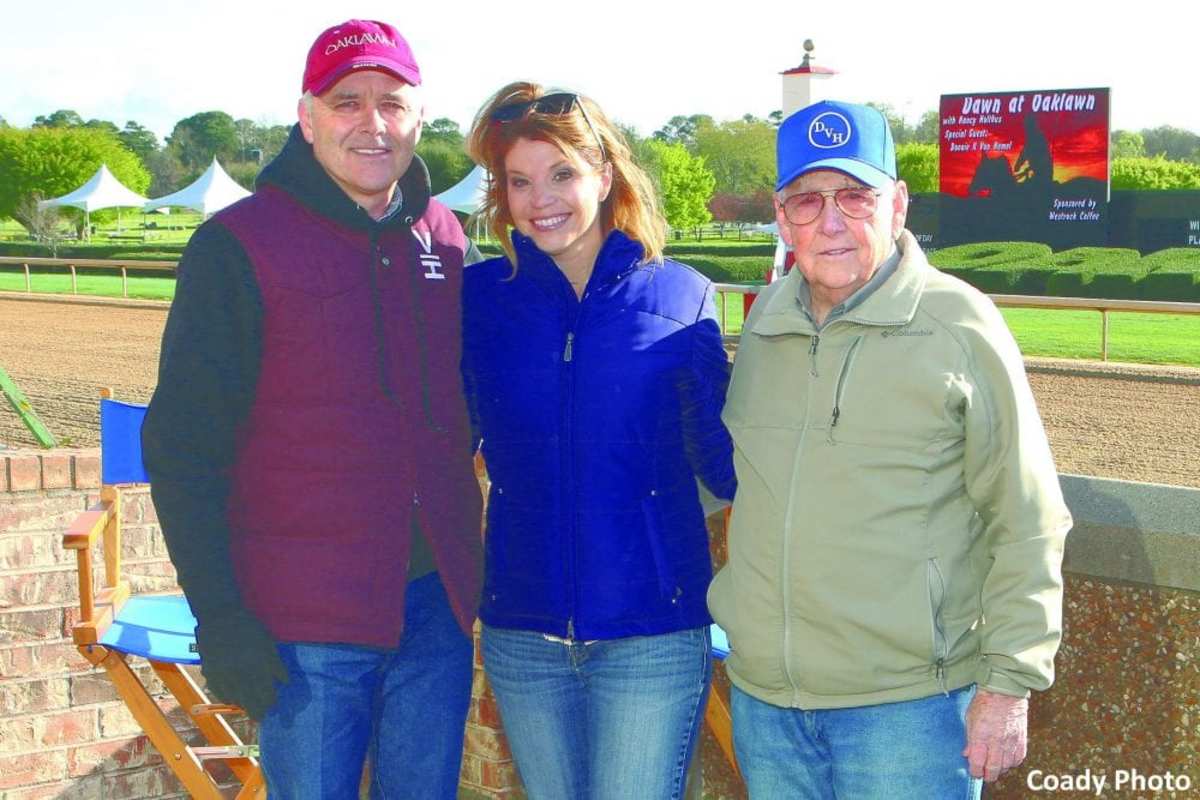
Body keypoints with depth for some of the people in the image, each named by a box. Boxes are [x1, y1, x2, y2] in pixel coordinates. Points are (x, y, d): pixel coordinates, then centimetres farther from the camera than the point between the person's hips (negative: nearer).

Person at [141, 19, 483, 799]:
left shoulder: (446, 239, 7)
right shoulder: (239, 245, -7)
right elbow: (182, 448, -8)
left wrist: (470, 571, 14)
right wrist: (220, 618, -13)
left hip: (438, 608, 5)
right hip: (307, 623, -4)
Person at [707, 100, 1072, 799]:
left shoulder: (959, 325, -7)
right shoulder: (763, 323, 8)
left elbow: (1028, 526, -6)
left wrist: (1009, 683, -9)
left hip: (908, 707, -5)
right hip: (762, 694, 5)